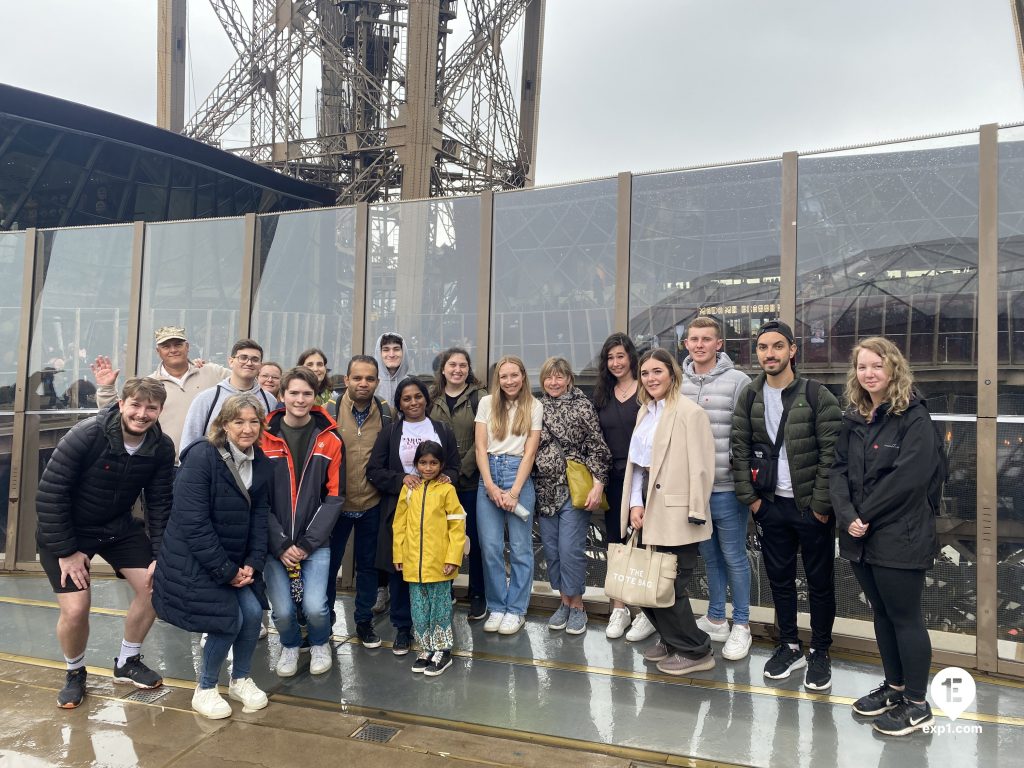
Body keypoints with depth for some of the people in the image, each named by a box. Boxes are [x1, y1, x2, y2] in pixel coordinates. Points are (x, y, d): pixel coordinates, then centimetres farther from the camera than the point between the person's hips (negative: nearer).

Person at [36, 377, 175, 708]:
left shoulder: (162, 447, -15)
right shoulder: (87, 435, -28)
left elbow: (159, 504, -6)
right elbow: (50, 492, -23)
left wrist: (160, 555, -11)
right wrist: (65, 551, -20)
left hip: (119, 527, 4)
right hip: (66, 530, -4)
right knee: (76, 609, -15)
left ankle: (127, 663, 19)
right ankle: (75, 672, 18)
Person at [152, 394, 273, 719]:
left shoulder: (260, 464, 1)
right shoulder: (202, 457, -20)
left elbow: (259, 516, 5)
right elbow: (193, 523, -23)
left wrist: (252, 563, -7)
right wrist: (226, 571, -19)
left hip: (236, 559, 6)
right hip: (194, 559, -6)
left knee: (253, 612, -6)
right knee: (229, 620, -12)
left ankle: (240, 679, 22)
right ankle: (205, 689, 15)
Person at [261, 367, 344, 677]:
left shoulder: (329, 439, -1)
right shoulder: (265, 437, -2)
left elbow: (333, 496, -1)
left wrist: (308, 543, -8)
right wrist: (280, 545, -9)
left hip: (315, 542, 0)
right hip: (275, 543, 0)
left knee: (314, 606, -11)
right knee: (282, 611, -4)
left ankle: (320, 644, 24)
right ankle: (290, 645, 32)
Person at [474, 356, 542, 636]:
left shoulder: (533, 407, 4)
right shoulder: (487, 403, 8)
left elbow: (530, 452, -1)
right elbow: (480, 447, 3)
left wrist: (514, 492, -9)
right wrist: (491, 487, -7)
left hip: (519, 475, -1)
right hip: (488, 475, 1)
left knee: (520, 547, 2)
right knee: (490, 547, 0)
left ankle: (516, 610, 14)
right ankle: (496, 607, 15)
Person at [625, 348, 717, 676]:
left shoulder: (690, 413, -11)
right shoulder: (645, 412, 13)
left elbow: (701, 467, -13)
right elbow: (637, 463, 12)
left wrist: (696, 513, -14)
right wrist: (636, 504, 1)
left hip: (675, 513, -7)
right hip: (649, 509, 7)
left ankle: (695, 652, 17)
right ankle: (670, 640, 33)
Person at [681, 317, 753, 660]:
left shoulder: (738, 381, -6)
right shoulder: (677, 383, 6)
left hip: (726, 487, -4)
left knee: (734, 557, 5)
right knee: (710, 556, 17)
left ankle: (741, 626, 20)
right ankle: (715, 619, 31)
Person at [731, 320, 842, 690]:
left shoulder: (817, 395, -10)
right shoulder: (749, 398, 2)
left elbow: (831, 452, -12)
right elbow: (740, 450, 4)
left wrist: (822, 504, -15)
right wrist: (750, 497, -2)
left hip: (811, 506, -4)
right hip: (770, 504, 4)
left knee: (820, 582, 8)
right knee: (779, 579, 14)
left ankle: (820, 653, 24)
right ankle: (789, 646, 31)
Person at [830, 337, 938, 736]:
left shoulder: (914, 417, -10)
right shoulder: (853, 418, 10)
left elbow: (909, 476, -19)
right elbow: (839, 470, 4)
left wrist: (866, 516, -15)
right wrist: (848, 517, -10)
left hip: (899, 537, -6)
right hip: (860, 537, 7)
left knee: (905, 617, 3)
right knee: (882, 613, 17)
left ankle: (917, 704, 16)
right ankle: (894, 686, 32)